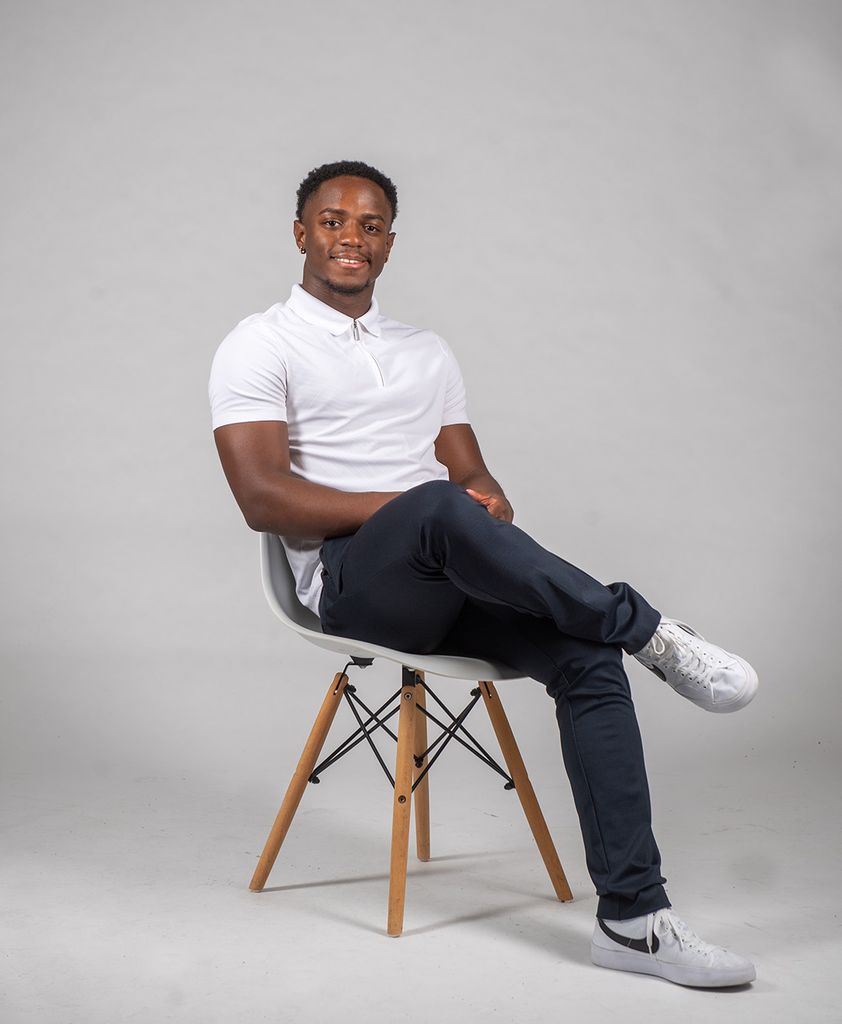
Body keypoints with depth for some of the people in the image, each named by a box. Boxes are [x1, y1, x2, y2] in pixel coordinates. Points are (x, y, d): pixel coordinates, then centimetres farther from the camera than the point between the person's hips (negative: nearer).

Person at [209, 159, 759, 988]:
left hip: (454, 583, 5)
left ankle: (632, 919, -23)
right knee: (439, 510, -39)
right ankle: (647, 631, -25)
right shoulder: (261, 346, 5)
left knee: (589, 658, -24)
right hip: (351, 581, -5)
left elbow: (472, 475, 18)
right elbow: (264, 498, -9)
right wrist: (414, 506, -16)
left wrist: (490, 503, -10)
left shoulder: (428, 353, 24)